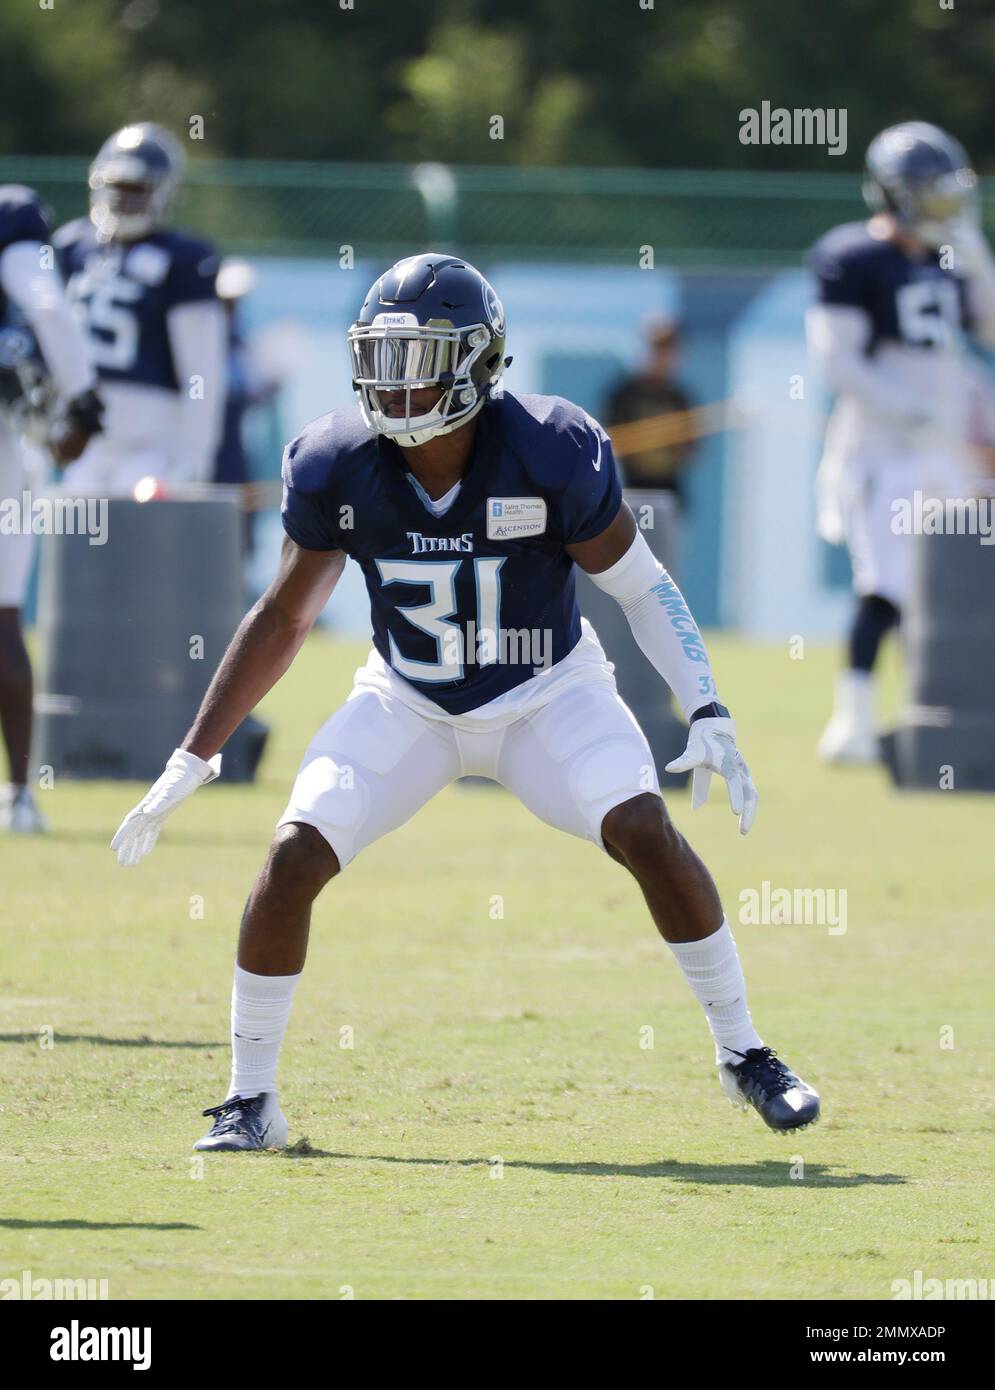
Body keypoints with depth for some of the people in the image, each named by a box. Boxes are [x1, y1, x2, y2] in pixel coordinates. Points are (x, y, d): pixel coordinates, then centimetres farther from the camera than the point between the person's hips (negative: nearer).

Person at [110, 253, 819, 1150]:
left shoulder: (551, 455, -25)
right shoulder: (336, 469, -17)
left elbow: (644, 588, -12)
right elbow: (283, 619, -2)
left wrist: (709, 718, -23)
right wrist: (193, 759, -2)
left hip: (547, 696, -2)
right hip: (409, 705, 2)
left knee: (646, 832, -23)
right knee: (294, 859, -16)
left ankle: (742, 1055, -3)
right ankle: (251, 1101, -1)